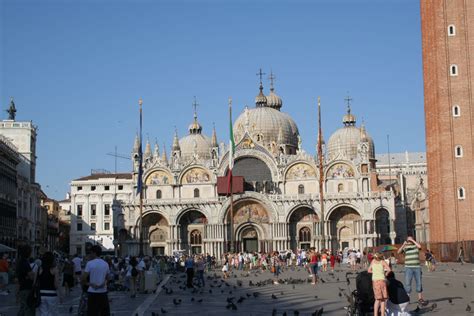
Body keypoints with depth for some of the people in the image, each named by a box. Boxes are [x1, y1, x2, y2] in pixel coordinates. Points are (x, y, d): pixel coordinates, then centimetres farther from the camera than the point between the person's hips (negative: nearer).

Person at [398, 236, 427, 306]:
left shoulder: (416, 245, 5)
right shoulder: (405, 247, 4)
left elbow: (420, 246, -17)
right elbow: (399, 252, -10)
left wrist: (413, 240, -12)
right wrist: (403, 244, -22)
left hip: (417, 267, 1)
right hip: (408, 268, -1)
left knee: (419, 283, 6)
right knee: (407, 284, -5)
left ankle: (420, 299, 15)